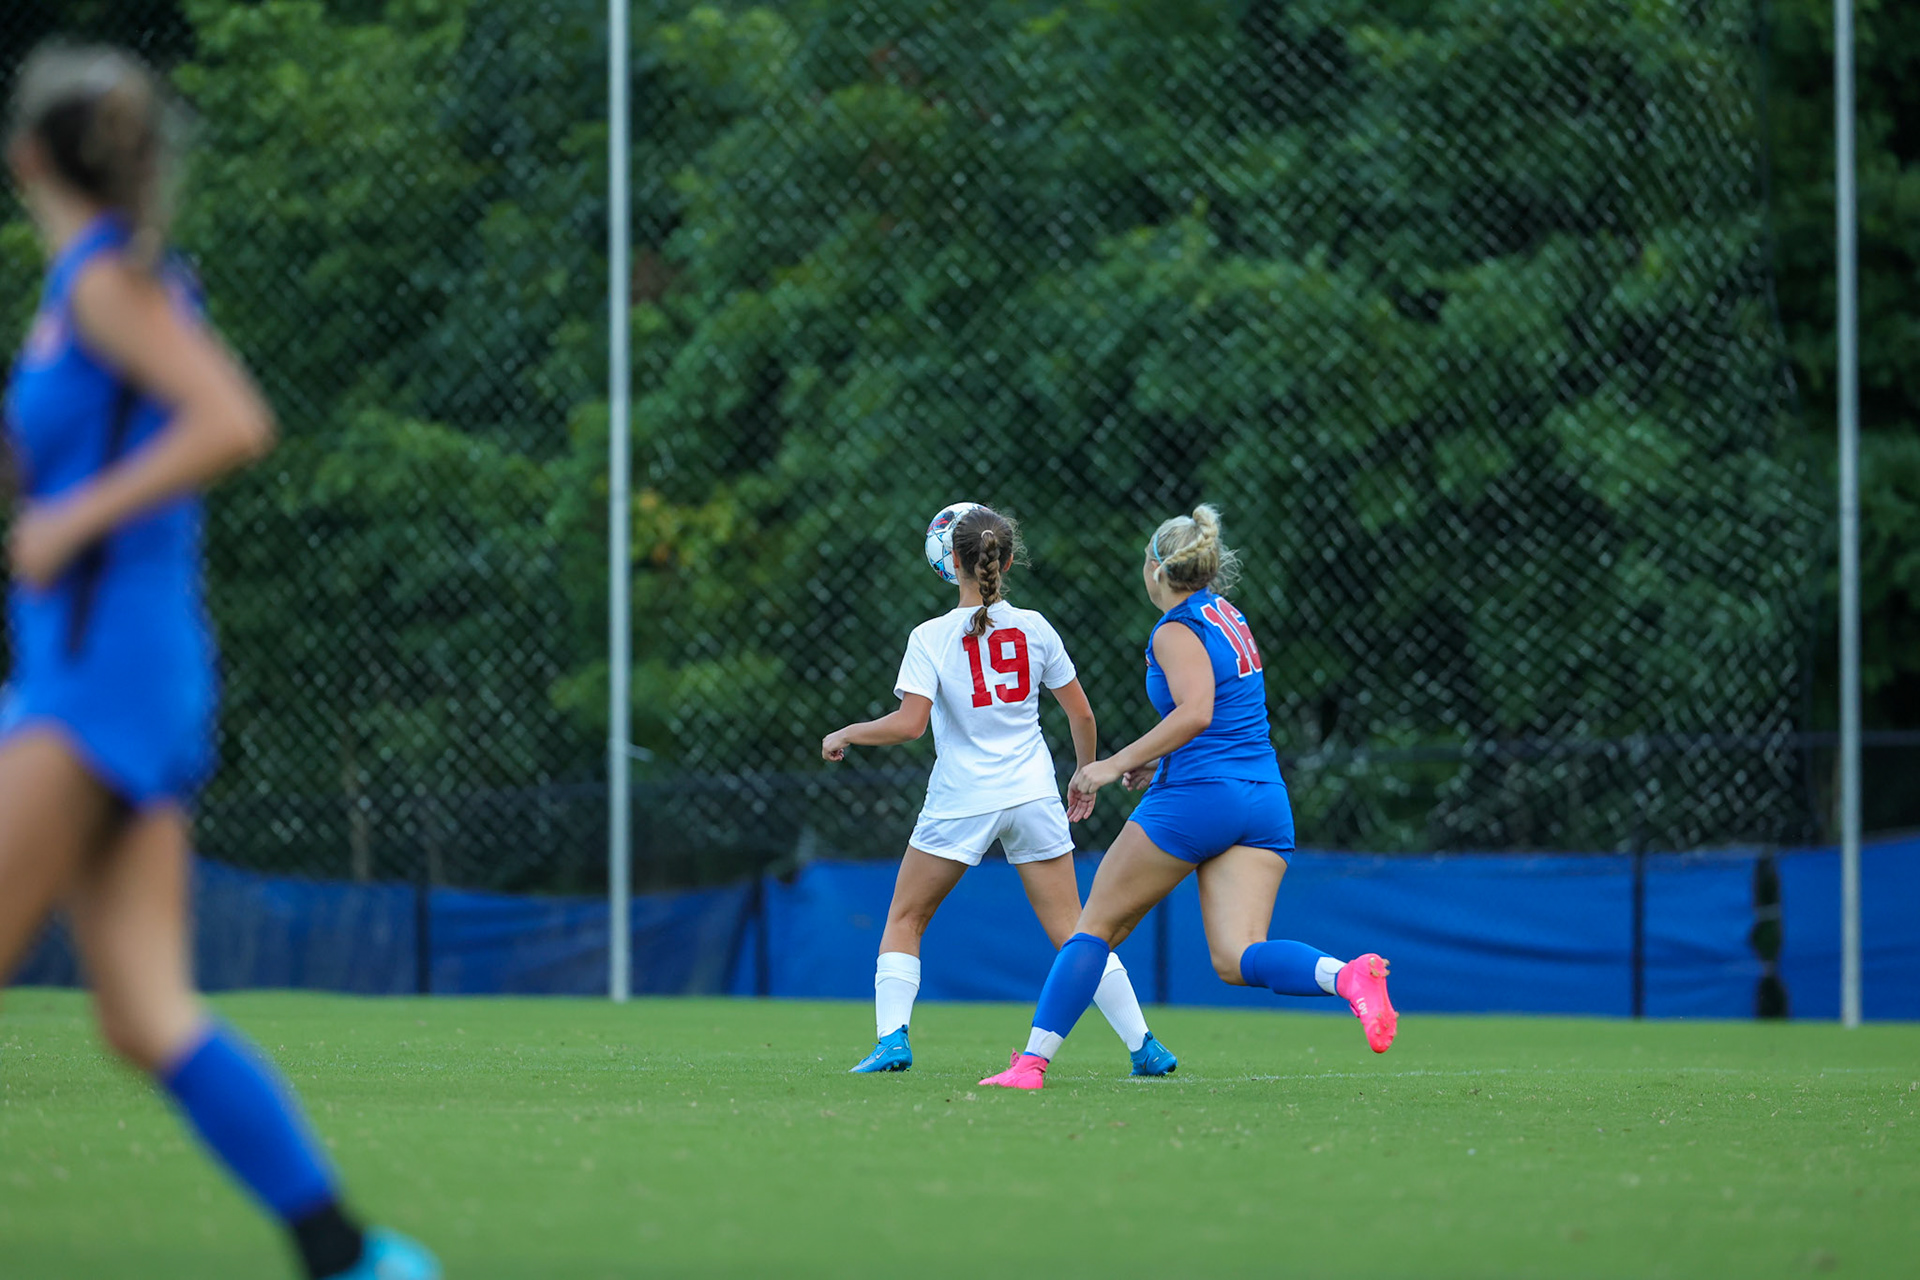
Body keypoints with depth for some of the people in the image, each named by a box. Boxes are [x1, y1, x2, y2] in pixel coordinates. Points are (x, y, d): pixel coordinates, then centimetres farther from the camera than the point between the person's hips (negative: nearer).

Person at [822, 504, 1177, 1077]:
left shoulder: (931, 637, -9)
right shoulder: (1034, 628, 1)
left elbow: (909, 723, -17)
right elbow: (1082, 714, 7)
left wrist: (845, 736, -1)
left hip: (961, 801, -3)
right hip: (1033, 794, 3)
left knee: (904, 921, 13)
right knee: (1072, 931, 6)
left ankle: (892, 1039, -1)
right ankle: (1144, 1046, 2)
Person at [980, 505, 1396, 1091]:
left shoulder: (1177, 630, -7)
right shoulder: (1228, 618, 18)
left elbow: (1195, 713, -23)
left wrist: (1115, 765, -19)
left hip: (1196, 798, -7)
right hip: (1266, 801, 7)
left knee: (1096, 926, 6)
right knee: (1236, 959, -5)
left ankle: (1032, 1060, 4)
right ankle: (1349, 975, -32)